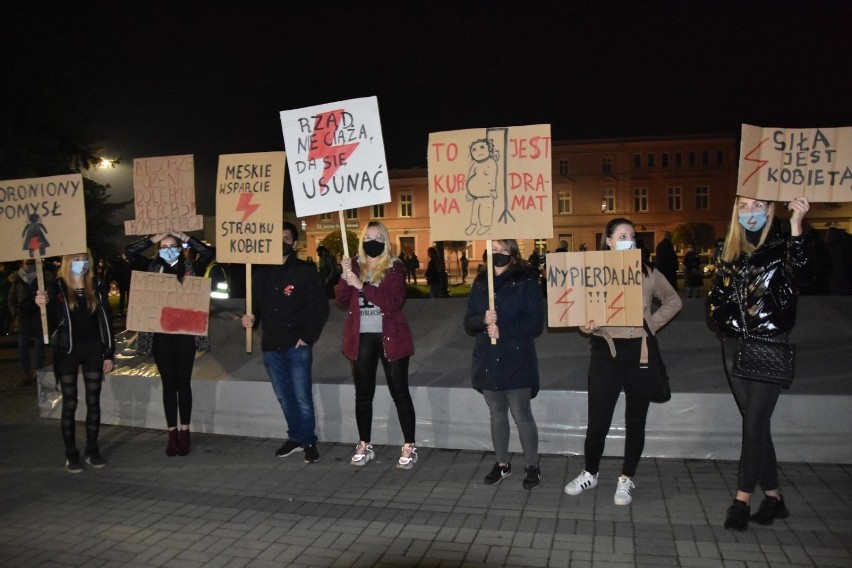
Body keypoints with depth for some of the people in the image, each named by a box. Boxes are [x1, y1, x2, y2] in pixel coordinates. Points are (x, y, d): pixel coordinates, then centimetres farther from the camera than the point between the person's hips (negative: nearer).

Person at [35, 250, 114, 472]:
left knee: (93, 402, 6)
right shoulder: (57, 287, -3)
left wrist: (109, 354, 1)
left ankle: (92, 451, 16)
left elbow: (105, 320, 4)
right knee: (69, 404, 3)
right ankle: (71, 454, 12)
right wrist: (43, 307, -25)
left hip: (93, 350, 2)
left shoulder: (96, 286, 4)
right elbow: (52, 323, -4)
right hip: (67, 351, -2)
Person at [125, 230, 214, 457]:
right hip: (161, 335, 1)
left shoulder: (191, 268, 3)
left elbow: (208, 252, -8)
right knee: (168, 384, 8)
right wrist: (156, 237, -5)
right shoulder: (153, 268, 6)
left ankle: (184, 432, 16)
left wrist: (183, 236, -6)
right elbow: (130, 251, 0)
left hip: (185, 334, -1)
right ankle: (172, 433, 16)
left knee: (183, 383, 7)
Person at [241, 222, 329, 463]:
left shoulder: (305, 272, -4)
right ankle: (296, 438, 28)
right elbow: (256, 306, 16)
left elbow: (320, 307, -6)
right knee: (284, 398, 14)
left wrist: (308, 337, -11)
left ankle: (309, 441, 13)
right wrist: (250, 318, -6)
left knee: (302, 397, -2)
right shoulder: (262, 274, 11)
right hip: (271, 347, 5)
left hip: (297, 347, -5)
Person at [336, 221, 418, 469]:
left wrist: (361, 285, -23)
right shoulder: (355, 266, 8)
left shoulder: (395, 268, -3)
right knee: (363, 393, 10)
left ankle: (409, 447, 10)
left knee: (399, 392, 0)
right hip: (361, 338, 3)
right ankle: (364, 445, 22)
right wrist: (345, 277, -16)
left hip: (390, 337, -3)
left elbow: (393, 302, -18)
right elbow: (342, 301, 1)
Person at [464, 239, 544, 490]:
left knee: (522, 415, 0)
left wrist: (502, 331, -19)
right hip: (488, 360, 5)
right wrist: (483, 320, -16)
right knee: (497, 414, 15)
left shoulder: (526, 281, -6)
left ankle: (532, 466, 17)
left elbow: (535, 324, -12)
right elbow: (468, 323, 5)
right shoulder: (480, 283, 8)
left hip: (517, 361, -5)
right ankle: (502, 464, 29)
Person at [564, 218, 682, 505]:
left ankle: (626, 479, 26)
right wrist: (587, 325, -25)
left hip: (640, 352, 2)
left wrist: (652, 323, 2)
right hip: (606, 351, -2)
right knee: (598, 420, 1)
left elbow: (673, 301, 16)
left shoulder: (648, 273, 5)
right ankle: (590, 472, 24)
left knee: (635, 420, 10)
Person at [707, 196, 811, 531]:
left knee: (755, 421, -6)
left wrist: (797, 227, -35)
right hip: (735, 345, 5)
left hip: (770, 345, -5)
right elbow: (716, 293, 16)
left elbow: (800, 277, -27)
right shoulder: (730, 250, 10)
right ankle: (773, 497, 21)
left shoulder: (783, 245, -5)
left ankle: (742, 500, 0)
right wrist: (722, 319, -1)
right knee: (755, 421, 10)